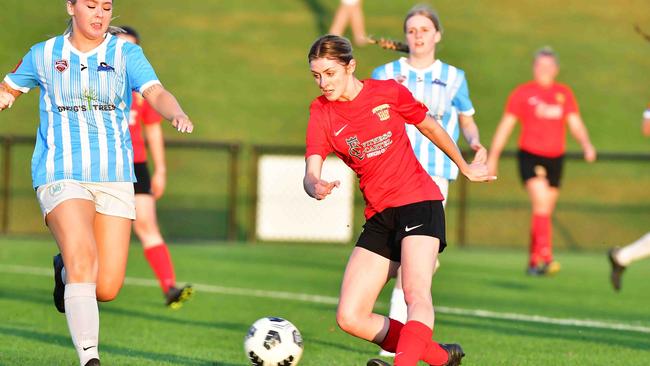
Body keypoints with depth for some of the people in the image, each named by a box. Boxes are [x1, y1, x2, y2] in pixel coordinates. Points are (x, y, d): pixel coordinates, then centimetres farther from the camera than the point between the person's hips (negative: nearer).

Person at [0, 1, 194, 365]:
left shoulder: (126, 54, 3)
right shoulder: (43, 55, 5)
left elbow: (157, 93, -14)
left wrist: (178, 114, -35)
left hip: (114, 177, 2)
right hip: (61, 176, -2)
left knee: (106, 290, -2)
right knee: (84, 261, -26)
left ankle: (66, 268, 34)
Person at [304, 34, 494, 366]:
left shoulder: (388, 92, -2)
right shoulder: (321, 113, 1)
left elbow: (429, 127, 16)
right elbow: (310, 174, -11)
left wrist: (464, 167, 27)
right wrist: (316, 187, -36)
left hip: (419, 201, -4)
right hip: (379, 216, 4)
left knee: (416, 295, -27)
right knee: (350, 318, -7)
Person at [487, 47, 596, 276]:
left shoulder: (564, 94, 11)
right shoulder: (522, 93, 1)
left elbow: (575, 124, 9)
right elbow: (506, 125, 3)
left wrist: (586, 144, -10)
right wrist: (492, 157, 2)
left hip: (555, 158, 4)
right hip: (530, 156, -4)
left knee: (545, 211, 9)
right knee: (541, 204, -21)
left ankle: (534, 262, 20)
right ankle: (545, 257, -29)